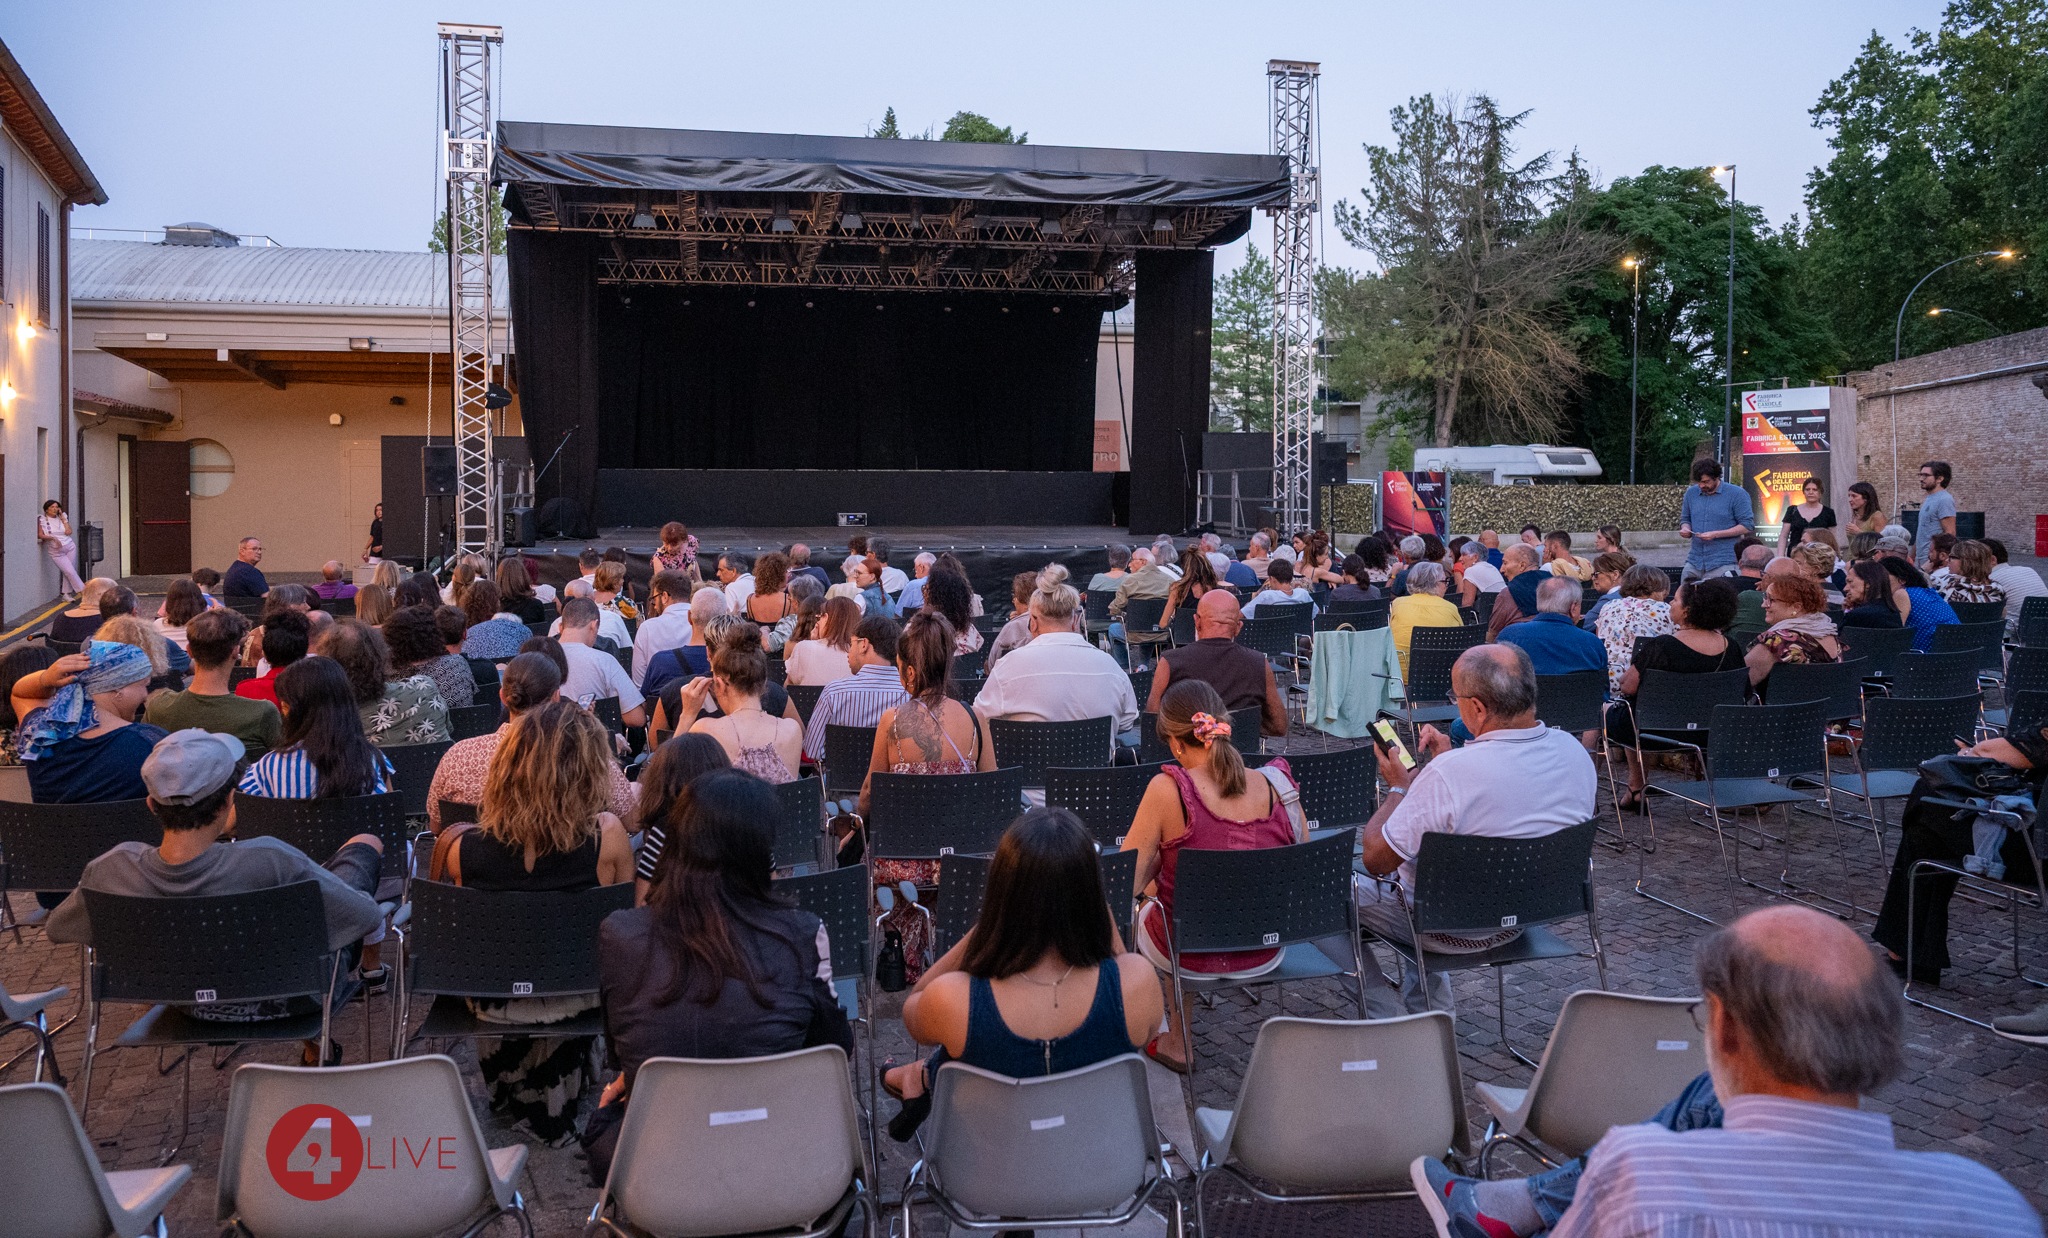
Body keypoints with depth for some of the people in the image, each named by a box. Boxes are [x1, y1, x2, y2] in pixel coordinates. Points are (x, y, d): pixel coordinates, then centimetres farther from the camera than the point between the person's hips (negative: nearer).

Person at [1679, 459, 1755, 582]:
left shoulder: (1736, 494, -4)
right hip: (1694, 562, 4)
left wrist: (1716, 534, -15)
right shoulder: (1691, 493, 11)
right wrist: (1685, 528, -3)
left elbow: (1747, 526, -6)